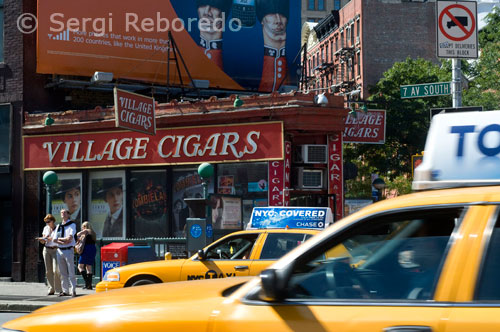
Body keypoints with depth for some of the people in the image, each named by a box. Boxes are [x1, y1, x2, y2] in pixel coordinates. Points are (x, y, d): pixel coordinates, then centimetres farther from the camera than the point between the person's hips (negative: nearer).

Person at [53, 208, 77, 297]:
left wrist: (60, 239, -4)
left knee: (71, 272, -7)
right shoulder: (58, 226, 16)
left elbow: (70, 238, -12)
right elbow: (55, 240, 7)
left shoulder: (72, 225, 1)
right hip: (60, 250, 5)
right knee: (63, 273, 6)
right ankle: (65, 290, 11)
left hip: (68, 250, -5)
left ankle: (73, 290, -7)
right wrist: (63, 242, -9)